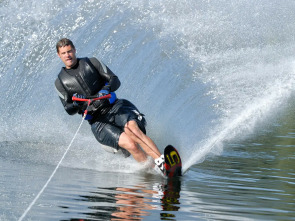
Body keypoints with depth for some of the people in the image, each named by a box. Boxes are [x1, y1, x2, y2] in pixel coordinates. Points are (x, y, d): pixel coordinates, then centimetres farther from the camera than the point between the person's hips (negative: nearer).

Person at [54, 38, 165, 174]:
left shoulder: (91, 62, 9)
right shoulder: (60, 82, 9)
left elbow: (115, 81, 3)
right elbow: (69, 110, 5)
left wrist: (106, 89, -19)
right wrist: (76, 103, -18)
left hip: (114, 107, 0)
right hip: (97, 121, 0)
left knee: (132, 128, -33)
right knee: (130, 145, -25)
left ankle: (162, 161, -41)